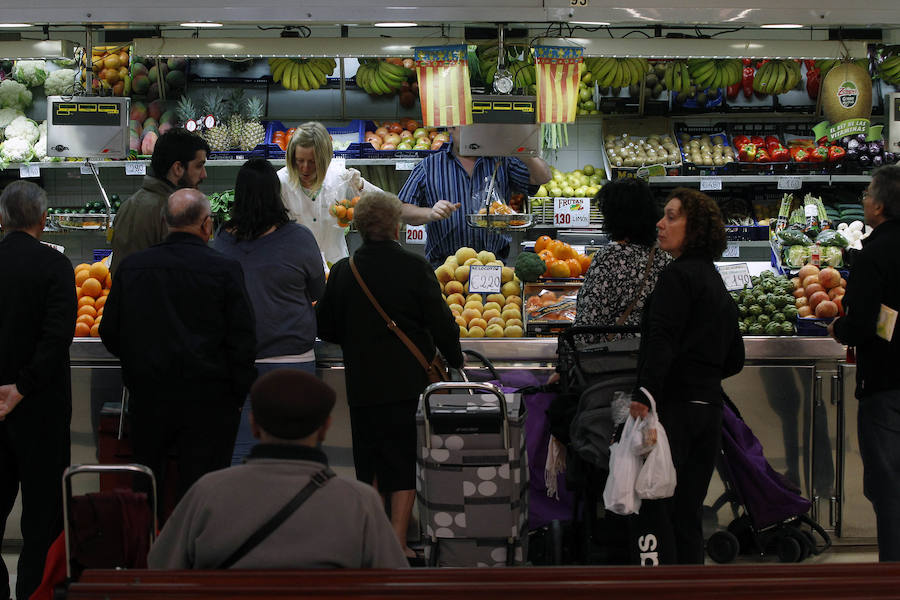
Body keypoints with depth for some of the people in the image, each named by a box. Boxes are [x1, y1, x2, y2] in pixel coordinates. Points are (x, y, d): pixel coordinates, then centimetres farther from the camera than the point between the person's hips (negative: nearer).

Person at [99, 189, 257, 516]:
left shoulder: (131, 266, -1)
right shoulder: (225, 270, -11)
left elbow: (110, 333, 7)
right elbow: (243, 339, -8)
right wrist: (240, 395, 3)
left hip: (148, 393, 3)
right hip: (209, 399, -3)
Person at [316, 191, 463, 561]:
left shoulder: (343, 271, -2)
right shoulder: (415, 267, -10)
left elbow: (325, 328, 6)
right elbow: (441, 323, -7)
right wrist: (454, 359, 11)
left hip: (363, 384, 3)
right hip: (409, 382, -3)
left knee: (368, 463, 15)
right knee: (406, 463, 5)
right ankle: (397, 541, 3)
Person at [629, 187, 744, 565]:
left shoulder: (677, 276, -9)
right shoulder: (717, 284, 17)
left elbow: (661, 342, -23)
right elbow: (734, 360, 20)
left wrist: (644, 396, -31)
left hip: (675, 407, -9)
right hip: (709, 409, 9)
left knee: (656, 510, -5)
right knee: (688, 513, 14)